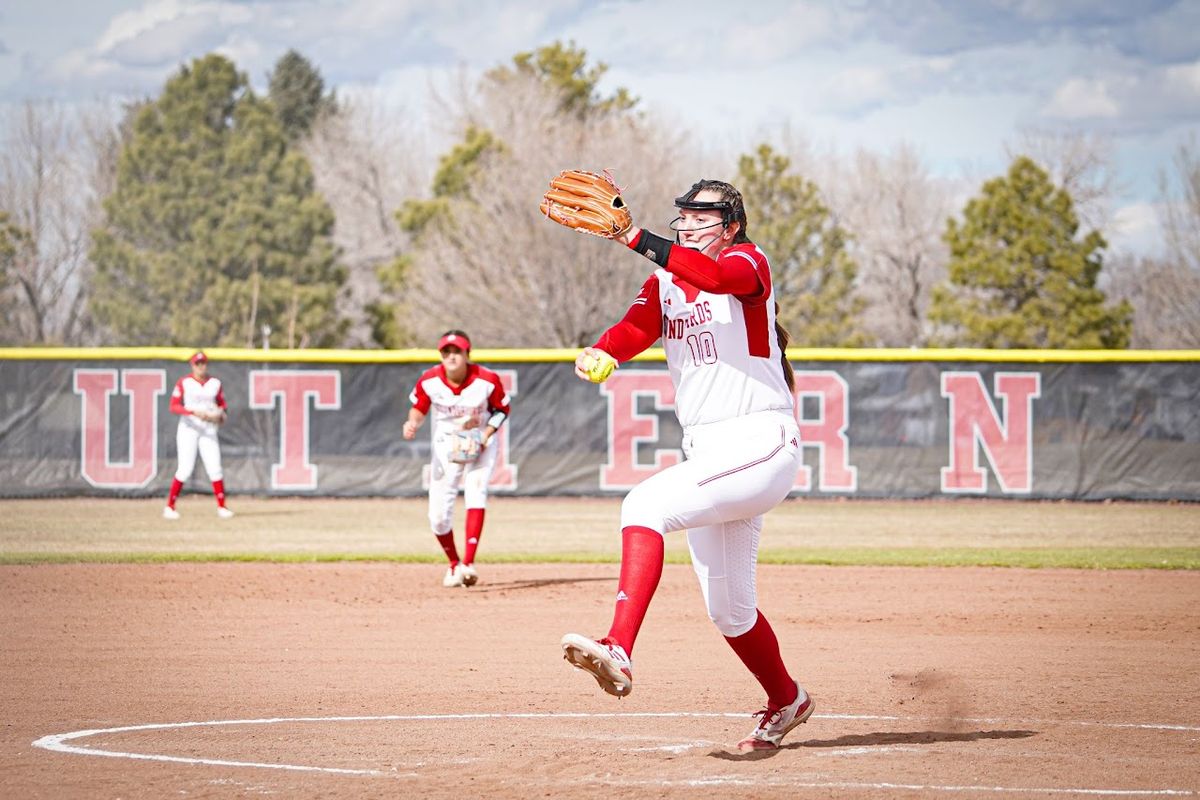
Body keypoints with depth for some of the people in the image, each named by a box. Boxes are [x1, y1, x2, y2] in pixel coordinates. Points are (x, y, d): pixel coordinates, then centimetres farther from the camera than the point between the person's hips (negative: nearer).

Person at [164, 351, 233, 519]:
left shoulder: (215, 383, 7)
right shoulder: (184, 383, -3)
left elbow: (222, 405, 16)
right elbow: (174, 406, -11)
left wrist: (221, 415, -7)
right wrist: (195, 412, -23)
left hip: (208, 430, 3)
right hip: (188, 429, -3)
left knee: (215, 468, -4)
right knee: (185, 469, -9)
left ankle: (221, 507, 4)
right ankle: (169, 507, 1)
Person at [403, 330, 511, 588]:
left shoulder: (487, 380, -19)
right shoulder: (429, 380, -16)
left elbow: (502, 409, -3)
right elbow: (420, 407, -1)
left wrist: (486, 434, -18)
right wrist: (413, 424, -23)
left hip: (480, 444, -1)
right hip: (445, 445, 2)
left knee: (476, 492, -25)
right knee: (438, 515, -4)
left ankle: (468, 564, -29)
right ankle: (453, 565, 23)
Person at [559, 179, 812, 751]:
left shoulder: (747, 262, -3)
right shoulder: (663, 283, 15)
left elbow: (715, 276, -27)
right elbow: (637, 328, -5)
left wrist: (633, 237, -35)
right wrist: (600, 351, -29)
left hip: (762, 445, -8)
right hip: (704, 451, 8)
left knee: (645, 505, -29)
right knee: (728, 611, 15)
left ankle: (618, 651, -40)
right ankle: (785, 701, 38)